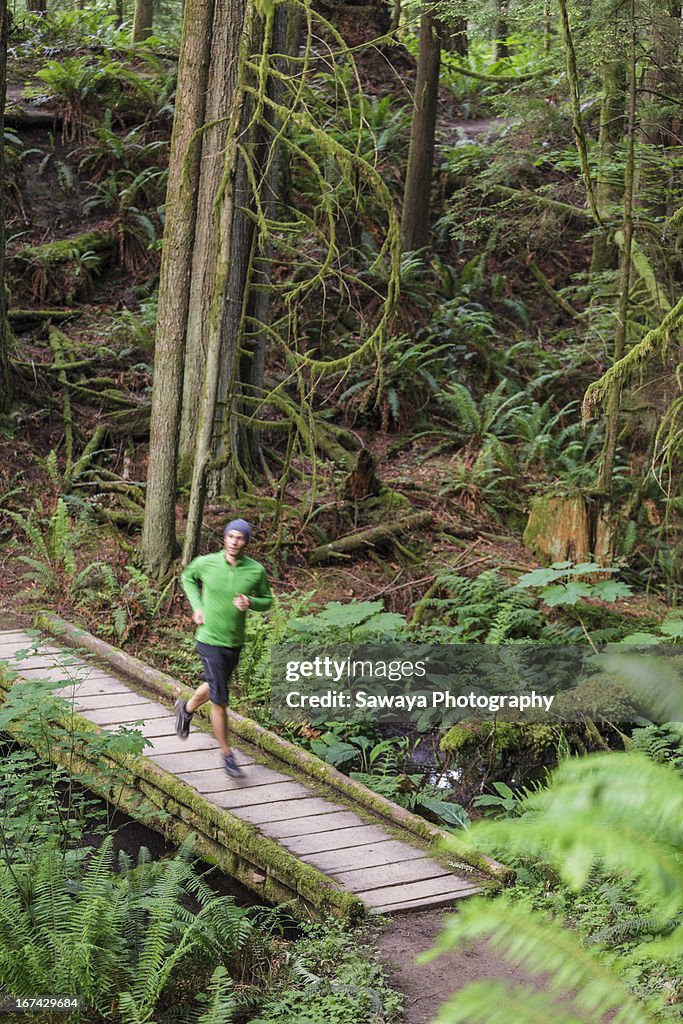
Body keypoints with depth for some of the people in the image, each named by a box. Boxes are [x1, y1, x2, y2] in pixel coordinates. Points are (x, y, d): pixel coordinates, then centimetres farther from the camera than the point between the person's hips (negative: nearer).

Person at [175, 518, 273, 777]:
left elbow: (267, 600, 4)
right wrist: (197, 606, -3)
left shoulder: (256, 570, -10)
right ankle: (227, 755, 10)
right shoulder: (206, 563, -13)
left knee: (213, 687, 26)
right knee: (220, 700, -5)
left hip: (235, 642, 4)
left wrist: (250, 603, -18)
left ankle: (186, 708, 59)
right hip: (210, 640, -4)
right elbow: (188, 577, 10)